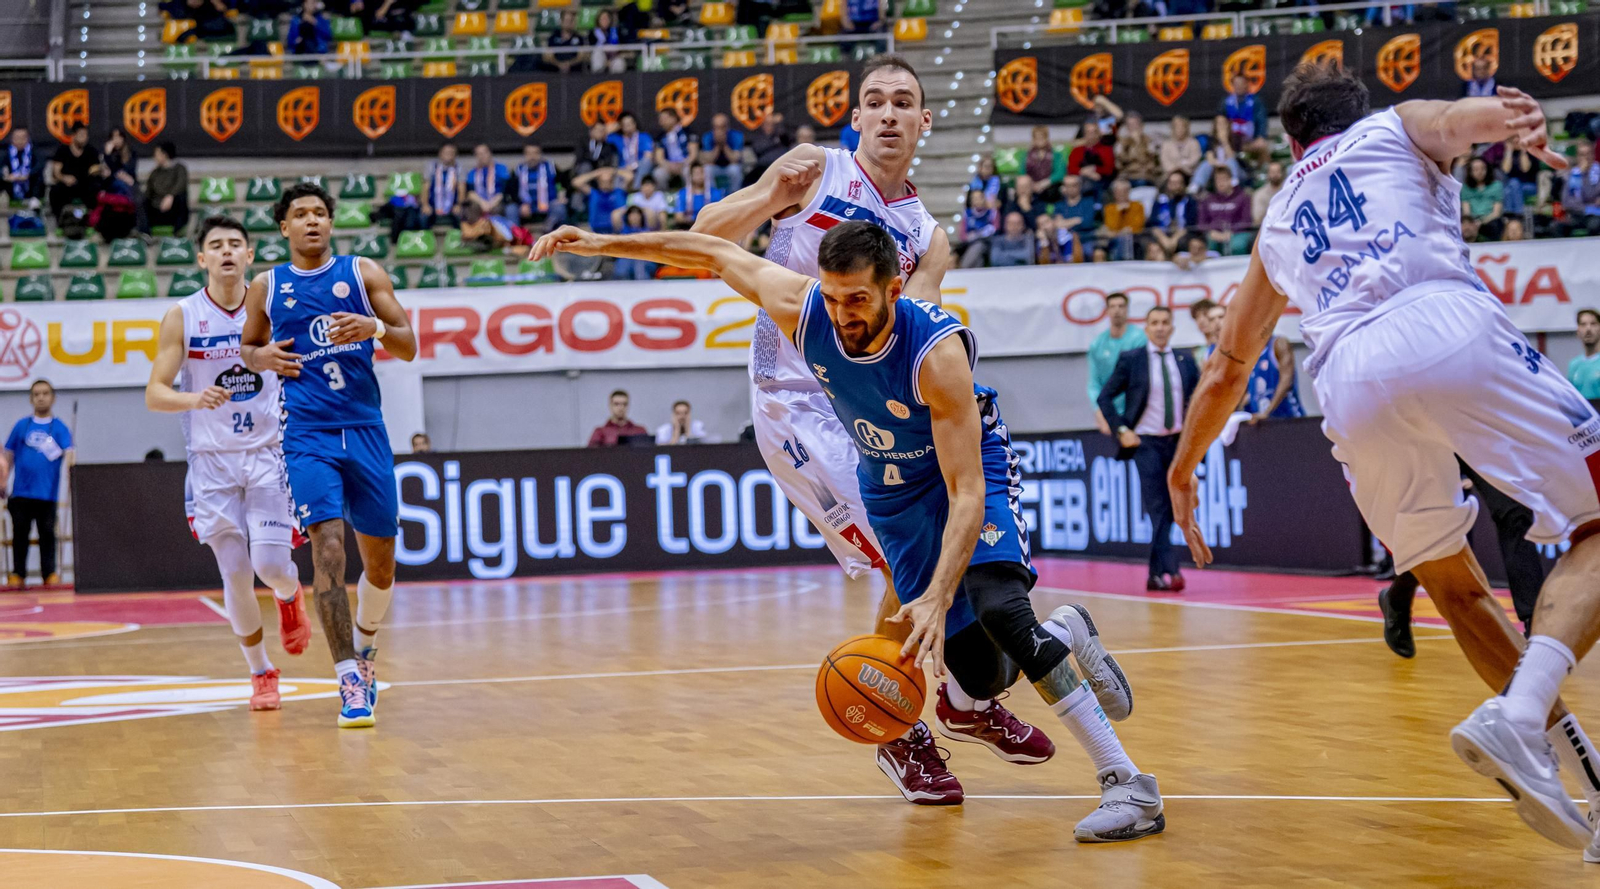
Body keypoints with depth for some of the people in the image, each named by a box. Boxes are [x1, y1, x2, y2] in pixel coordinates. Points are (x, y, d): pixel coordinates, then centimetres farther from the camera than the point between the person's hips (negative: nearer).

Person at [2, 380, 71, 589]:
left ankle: (49, 573, 7)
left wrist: (69, 464, -32)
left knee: (47, 533, 2)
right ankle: (17, 574, 10)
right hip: (21, 491, 2)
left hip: (47, 492, -1)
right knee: (20, 533, 5)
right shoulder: (22, 426, 7)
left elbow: (68, 452, -10)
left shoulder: (59, 428, 2)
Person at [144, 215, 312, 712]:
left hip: (267, 454, 0)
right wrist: (195, 399, -25)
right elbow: (154, 395, -7)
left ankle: (291, 596, 26)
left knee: (272, 564, -12)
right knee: (236, 575, 0)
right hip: (212, 461, 0)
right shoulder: (182, 317, -4)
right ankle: (261, 674, 18)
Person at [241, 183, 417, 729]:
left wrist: (377, 327, -16)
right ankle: (350, 681, -19)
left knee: (380, 561, 8)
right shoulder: (266, 287, 8)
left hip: (366, 431, 2)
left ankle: (364, 647, 37)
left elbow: (409, 347, 5)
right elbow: (248, 347, 22)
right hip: (307, 434, -2)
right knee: (327, 547, -18)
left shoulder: (363, 273, 7)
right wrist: (264, 357, -1)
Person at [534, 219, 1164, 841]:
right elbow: (718, 255, -3)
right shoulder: (801, 309, -23)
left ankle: (1128, 783, -29)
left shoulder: (938, 352, -36)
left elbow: (966, 493, -38)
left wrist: (936, 599, -49)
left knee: (998, 606, -34)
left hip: (973, 471, -4)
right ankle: (1065, 636, 32)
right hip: (892, 491, 4)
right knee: (979, 678, -5)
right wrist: (605, 244, 1)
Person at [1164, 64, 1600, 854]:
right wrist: (1523, 122, -15)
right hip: (1446, 325, -4)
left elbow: (1225, 370, 42)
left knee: (1454, 586, 21)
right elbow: (1473, 116, 3)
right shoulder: (1400, 127, 28)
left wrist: (1183, 469, 53)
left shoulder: (1278, 224, 36)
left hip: (1350, 382, 4)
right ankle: (1518, 717, -24)